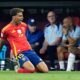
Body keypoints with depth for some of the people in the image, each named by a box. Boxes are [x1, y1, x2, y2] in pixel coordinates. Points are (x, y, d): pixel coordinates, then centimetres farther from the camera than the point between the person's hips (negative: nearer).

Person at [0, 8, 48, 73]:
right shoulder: (6, 29, -5)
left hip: (29, 50, 6)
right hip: (19, 53, -6)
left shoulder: (24, 25, 11)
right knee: (31, 69, -32)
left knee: (45, 70, -7)